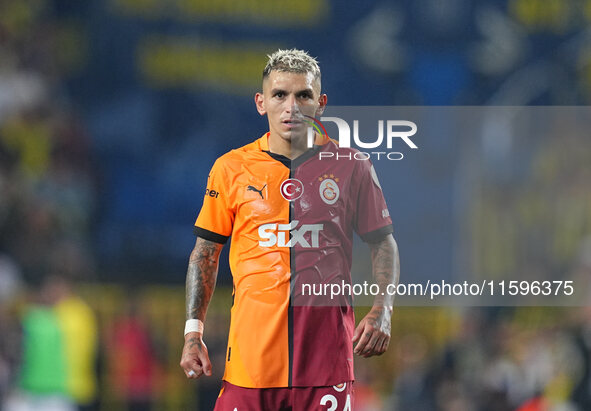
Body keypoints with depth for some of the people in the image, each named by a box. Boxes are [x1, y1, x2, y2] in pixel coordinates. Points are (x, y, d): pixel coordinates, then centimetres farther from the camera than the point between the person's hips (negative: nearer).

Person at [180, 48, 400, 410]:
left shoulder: (351, 167, 5)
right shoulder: (231, 169, 6)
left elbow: (383, 244, 11)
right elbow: (206, 252, 12)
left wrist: (382, 311, -4)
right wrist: (194, 329, 4)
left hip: (327, 356, 0)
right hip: (251, 351, 0)